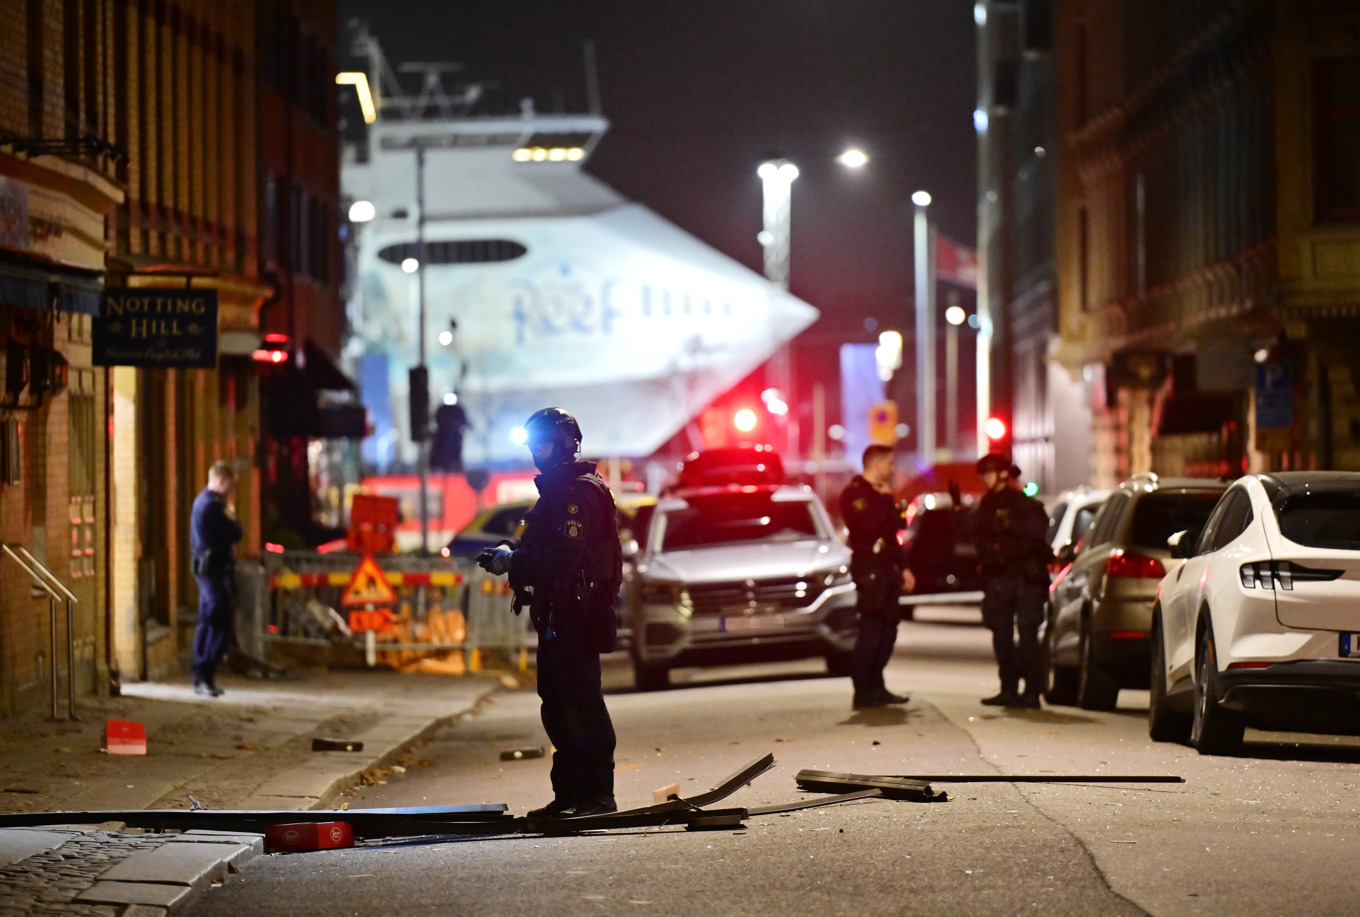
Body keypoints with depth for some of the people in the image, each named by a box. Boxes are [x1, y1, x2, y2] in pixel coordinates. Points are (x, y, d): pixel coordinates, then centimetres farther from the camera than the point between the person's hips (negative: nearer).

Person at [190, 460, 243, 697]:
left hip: (204, 568, 10)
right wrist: (231, 513, -2)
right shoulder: (213, 505, -18)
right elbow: (235, 533, -17)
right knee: (222, 624, -10)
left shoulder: (202, 501, 16)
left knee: (207, 622, 12)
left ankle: (201, 677, 15)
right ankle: (205, 675, -12)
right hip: (216, 568, -10)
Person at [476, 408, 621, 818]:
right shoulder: (555, 491, 20)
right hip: (556, 615, 10)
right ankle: (569, 795, 16)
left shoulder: (581, 491, -12)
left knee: (581, 703, -10)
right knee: (557, 707, 11)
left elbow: (566, 556, -22)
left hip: (578, 612, -10)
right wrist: (508, 556, 7)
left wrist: (514, 560, -15)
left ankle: (598, 795, -8)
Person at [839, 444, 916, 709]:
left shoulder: (879, 494, 21)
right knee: (871, 630, -11)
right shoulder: (854, 494, -9)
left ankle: (876, 687, 15)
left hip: (886, 570, 9)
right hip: (869, 570, -9)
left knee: (887, 629, 9)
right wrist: (885, 499, -12)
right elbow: (869, 526, -24)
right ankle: (863, 692, -9)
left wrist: (903, 567, 20)